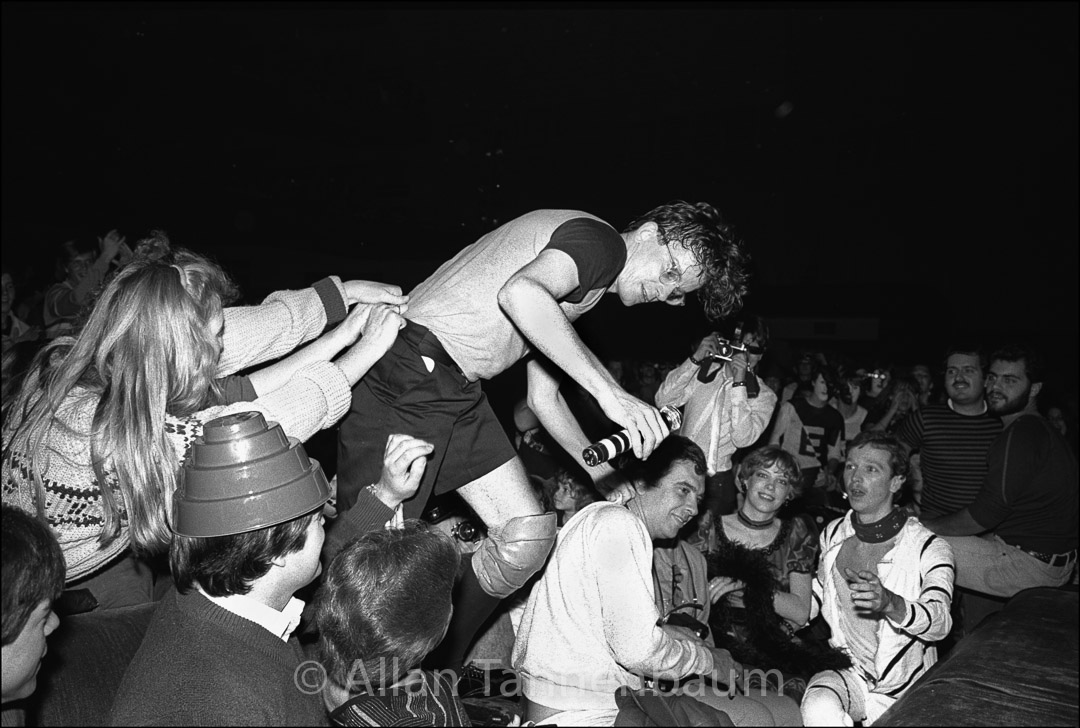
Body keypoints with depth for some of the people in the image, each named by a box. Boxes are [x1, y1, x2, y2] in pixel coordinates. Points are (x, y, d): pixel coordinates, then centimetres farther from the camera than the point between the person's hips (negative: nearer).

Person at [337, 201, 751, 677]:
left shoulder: (584, 289, 22)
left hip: (460, 396, 9)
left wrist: (605, 476, 20)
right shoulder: (600, 240, -8)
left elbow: (542, 397, 23)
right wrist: (609, 391, -29)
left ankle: (439, 670, 18)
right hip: (405, 382, -9)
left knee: (529, 536, 1)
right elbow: (520, 293, -31)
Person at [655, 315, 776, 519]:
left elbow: (742, 439, -15)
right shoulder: (705, 371, 5)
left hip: (716, 483, -1)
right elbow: (662, 400, -5)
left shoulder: (763, 396, 1)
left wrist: (739, 383, -19)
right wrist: (695, 359, -12)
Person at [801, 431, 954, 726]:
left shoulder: (929, 548, -8)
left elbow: (939, 623, -24)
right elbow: (810, 603, 17)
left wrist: (890, 603, -44)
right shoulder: (833, 534, 5)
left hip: (906, 690, -1)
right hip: (846, 672, 2)